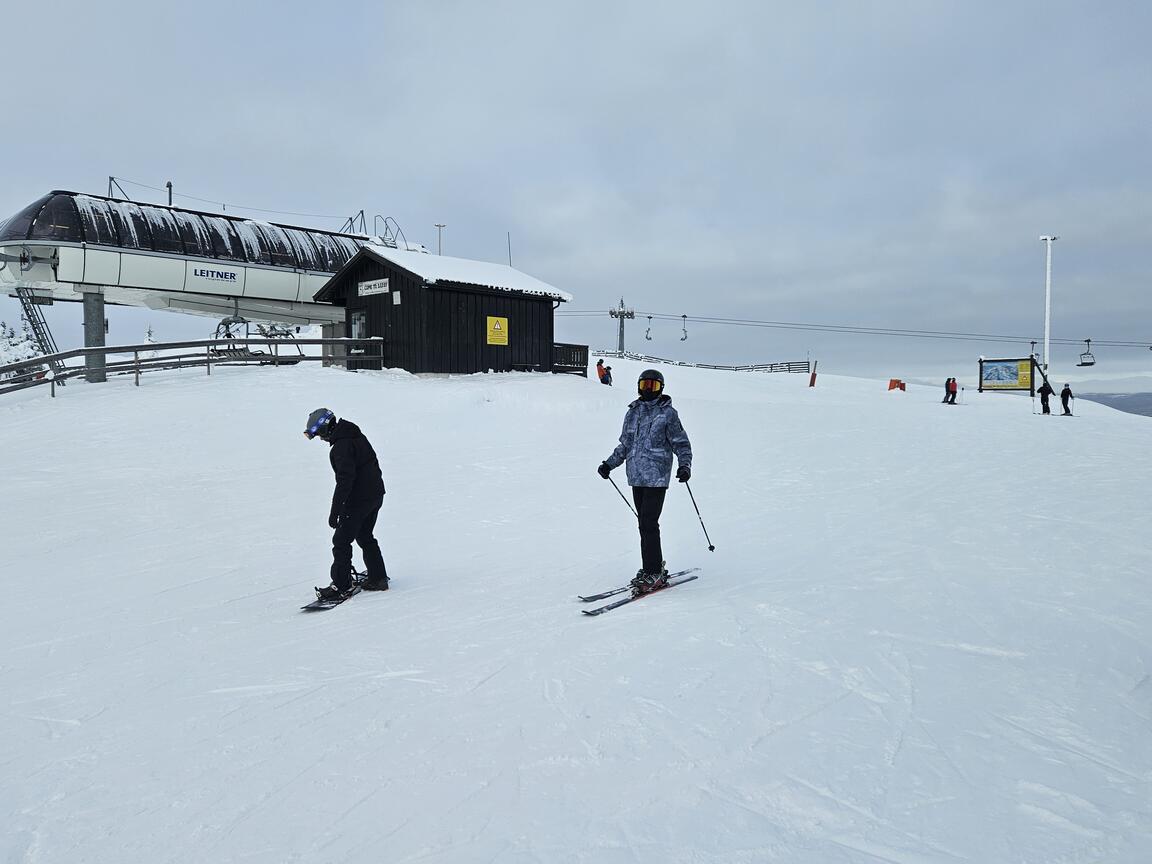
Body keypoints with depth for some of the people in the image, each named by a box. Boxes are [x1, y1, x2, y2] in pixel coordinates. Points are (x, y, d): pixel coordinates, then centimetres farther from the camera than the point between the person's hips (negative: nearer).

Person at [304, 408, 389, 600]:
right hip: (376, 494, 10)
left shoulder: (341, 446, -21)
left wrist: (335, 511, -23)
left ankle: (342, 587, 3)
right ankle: (378, 578, 26)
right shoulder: (357, 436, 8)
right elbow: (374, 463, 18)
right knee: (365, 537, 21)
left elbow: (345, 480, -25)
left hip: (358, 500, -10)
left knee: (341, 541, 0)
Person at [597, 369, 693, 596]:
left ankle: (653, 573, -6)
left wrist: (685, 465, -15)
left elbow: (681, 443, 0)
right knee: (644, 523, 8)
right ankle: (654, 568, 17)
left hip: (657, 477, -6)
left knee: (649, 523, -12)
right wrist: (609, 464, 16)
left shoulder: (668, 413, 0)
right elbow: (625, 445, 24)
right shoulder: (633, 412, 15)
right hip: (636, 477, 6)